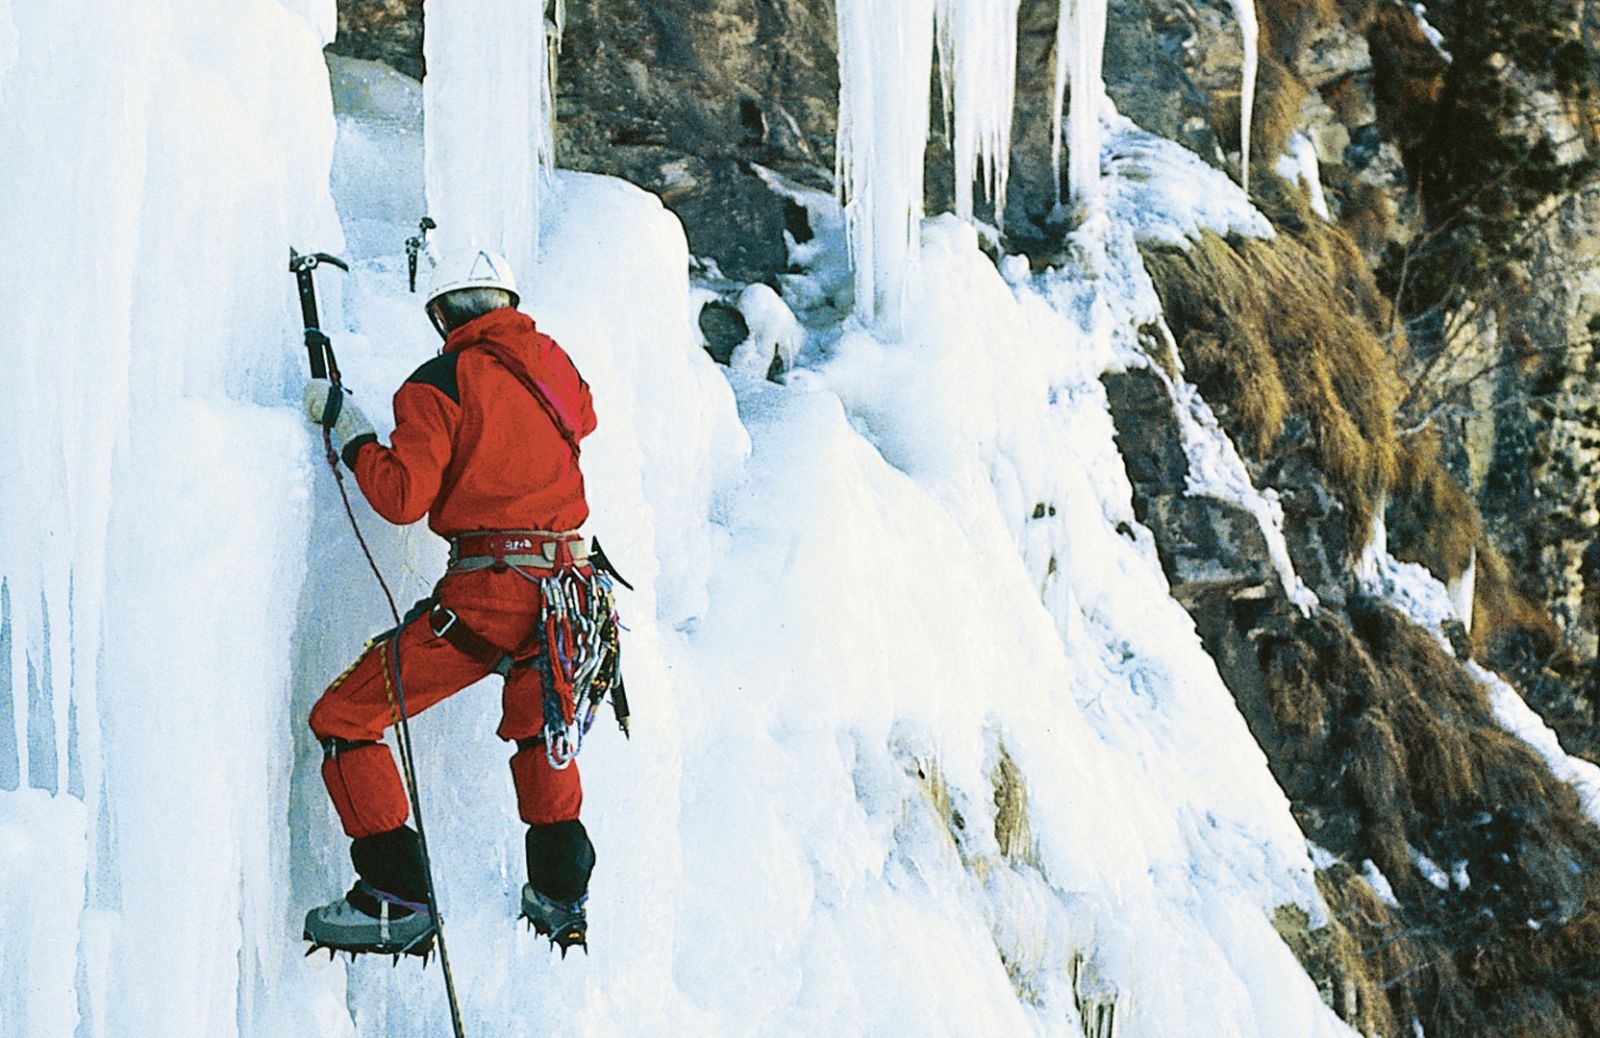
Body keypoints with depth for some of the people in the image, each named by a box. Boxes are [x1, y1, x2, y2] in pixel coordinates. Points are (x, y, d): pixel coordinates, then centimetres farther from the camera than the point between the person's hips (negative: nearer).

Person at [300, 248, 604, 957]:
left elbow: (402, 495, -14)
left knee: (343, 719, 1)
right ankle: (561, 897, 36)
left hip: (485, 596, -7)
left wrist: (347, 428, 0)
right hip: (567, 591, 7)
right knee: (537, 726, 33)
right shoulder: (554, 363, 11)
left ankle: (397, 901, -5)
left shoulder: (441, 384, -7)